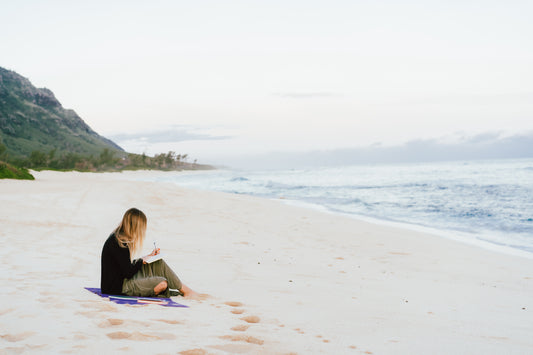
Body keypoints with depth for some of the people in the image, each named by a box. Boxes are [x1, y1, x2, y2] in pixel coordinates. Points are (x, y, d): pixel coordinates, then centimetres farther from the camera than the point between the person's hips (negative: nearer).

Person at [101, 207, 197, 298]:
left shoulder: (117, 237, 7)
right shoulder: (119, 243, -24)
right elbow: (128, 273, -22)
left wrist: (147, 257, 16)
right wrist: (141, 261, -5)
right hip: (118, 287, -10)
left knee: (159, 264, 6)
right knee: (162, 283, -18)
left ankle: (184, 289, 9)